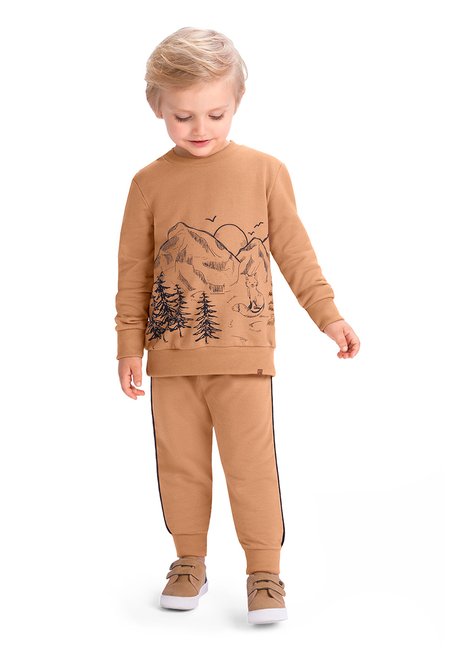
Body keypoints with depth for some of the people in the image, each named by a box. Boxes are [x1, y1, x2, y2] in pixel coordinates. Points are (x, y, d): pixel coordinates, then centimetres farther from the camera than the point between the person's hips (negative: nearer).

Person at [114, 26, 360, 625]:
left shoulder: (264, 171, 2)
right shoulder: (149, 182, 4)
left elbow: (293, 250, 7)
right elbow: (133, 271, 7)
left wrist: (327, 315, 4)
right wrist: (129, 345, 4)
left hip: (242, 354, -2)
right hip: (171, 356, 2)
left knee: (251, 465, -2)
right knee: (180, 464, 10)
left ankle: (264, 571, 13)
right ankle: (189, 562, 27)